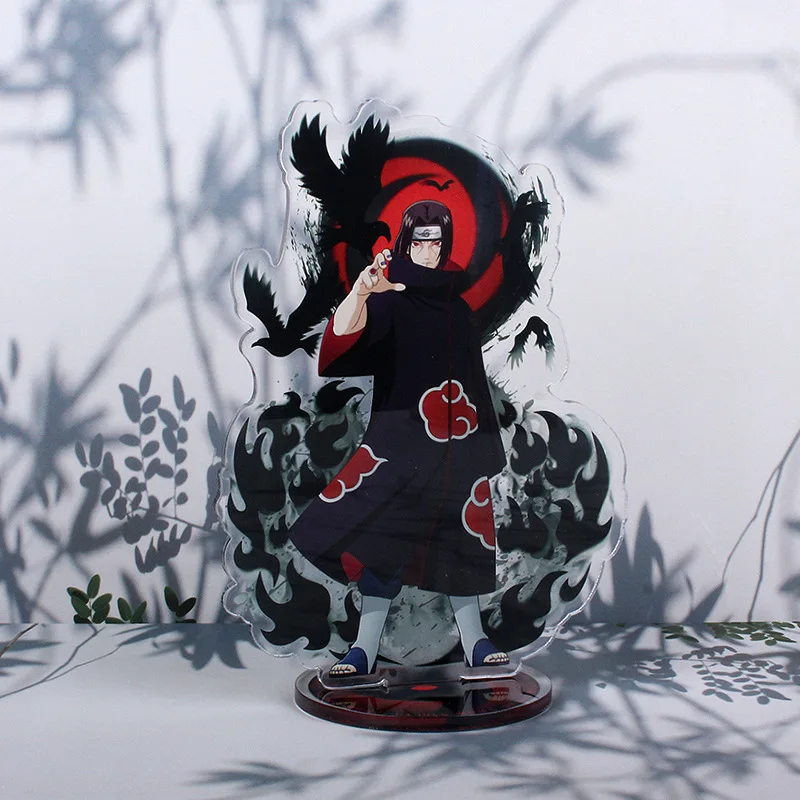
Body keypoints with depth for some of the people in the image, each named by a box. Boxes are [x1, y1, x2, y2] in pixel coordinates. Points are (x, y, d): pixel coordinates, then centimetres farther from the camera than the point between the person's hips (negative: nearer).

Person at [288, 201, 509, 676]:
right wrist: (361, 290, -43)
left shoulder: (457, 307, 12)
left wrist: (485, 443, 19)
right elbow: (345, 332, -24)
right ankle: (366, 648, -3)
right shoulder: (389, 299, -3)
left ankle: (474, 640, 20)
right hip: (400, 435, -4)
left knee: (460, 538, 9)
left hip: (456, 441, 4)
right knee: (381, 533, -9)